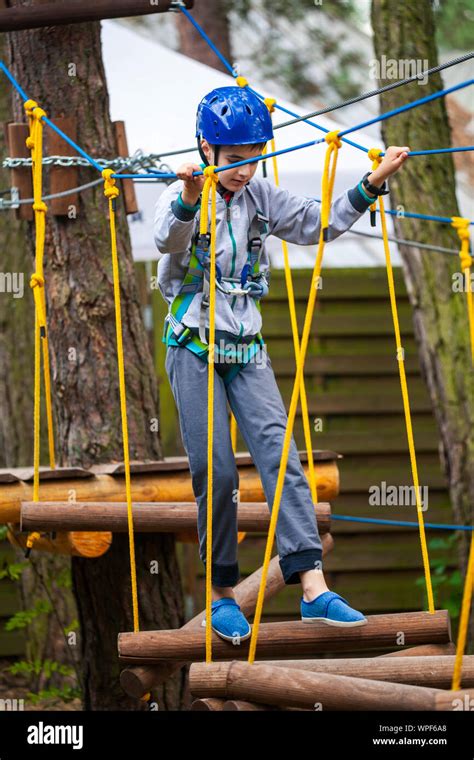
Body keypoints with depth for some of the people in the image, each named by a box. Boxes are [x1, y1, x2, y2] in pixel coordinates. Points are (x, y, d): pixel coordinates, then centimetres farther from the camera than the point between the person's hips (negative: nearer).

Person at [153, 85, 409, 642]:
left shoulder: (262, 197, 4)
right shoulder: (181, 197, -11)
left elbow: (320, 224, 6)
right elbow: (168, 240, -33)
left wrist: (373, 184, -7)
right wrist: (190, 198, -54)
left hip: (247, 348, 4)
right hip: (194, 350, -4)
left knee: (280, 455, -11)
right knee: (216, 472, -5)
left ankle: (313, 589, -20)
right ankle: (222, 594, 10)